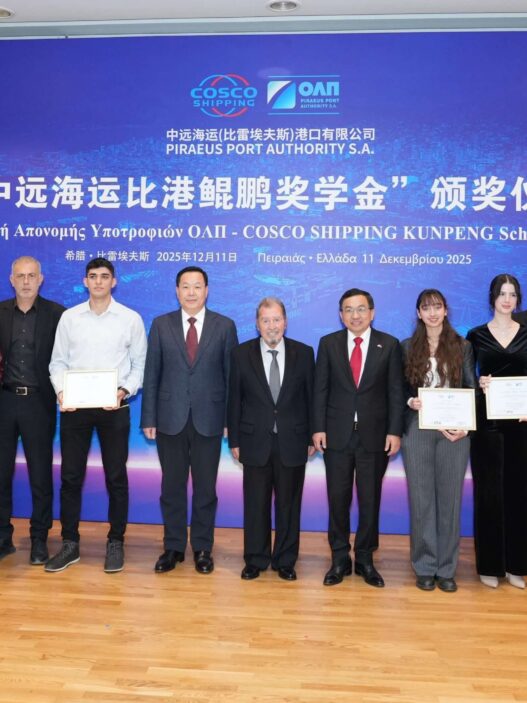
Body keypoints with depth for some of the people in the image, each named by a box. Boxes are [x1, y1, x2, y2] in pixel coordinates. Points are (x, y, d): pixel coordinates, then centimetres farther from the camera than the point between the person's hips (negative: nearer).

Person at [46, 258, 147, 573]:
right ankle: (70, 544, 20)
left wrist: (124, 391, -14)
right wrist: (61, 390, -9)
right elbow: (58, 361, 7)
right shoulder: (69, 317, 5)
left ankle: (116, 543, 20)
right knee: (71, 476, 7)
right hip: (74, 407, 2)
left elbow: (139, 364, 1)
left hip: (114, 408, -2)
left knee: (116, 477, 6)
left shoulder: (131, 319, 0)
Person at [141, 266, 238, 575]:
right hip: (171, 419, 1)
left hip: (208, 419, -1)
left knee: (205, 488, 8)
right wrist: (149, 418, -1)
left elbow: (231, 375, 1)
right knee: (172, 487, 10)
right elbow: (152, 374, 3)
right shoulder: (161, 325, 4)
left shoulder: (225, 326, 1)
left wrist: (231, 419, -2)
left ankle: (202, 548, 23)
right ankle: (174, 547, 25)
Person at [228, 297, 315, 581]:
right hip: (255, 442, 0)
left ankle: (285, 561, 24)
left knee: (289, 504, 9)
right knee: (256, 504, 8)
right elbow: (234, 400, 2)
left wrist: (312, 438, 2)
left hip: (292, 442, 0)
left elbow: (310, 397, 4)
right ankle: (255, 560, 24)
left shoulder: (304, 353, 1)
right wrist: (234, 440, 1)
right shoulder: (241, 354, 0)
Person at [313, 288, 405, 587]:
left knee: (370, 500, 8)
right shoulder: (328, 343, 4)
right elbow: (320, 389, 3)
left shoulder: (389, 345, 2)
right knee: (338, 499, 7)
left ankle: (365, 559, 23)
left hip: (375, 436, 0)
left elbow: (396, 392, 0)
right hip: (337, 435, 1)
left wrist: (395, 431, -6)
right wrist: (319, 428, -4)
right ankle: (340, 559, 21)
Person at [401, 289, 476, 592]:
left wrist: (465, 426, -9)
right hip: (418, 430, 0)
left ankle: (446, 569, 16)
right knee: (421, 499, 3)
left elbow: (471, 389, 4)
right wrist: (410, 402, -13)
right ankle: (425, 567, 15)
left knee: (449, 499, 5)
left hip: (454, 431, 0)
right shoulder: (408, 347, 7)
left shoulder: (462, 346, 7)